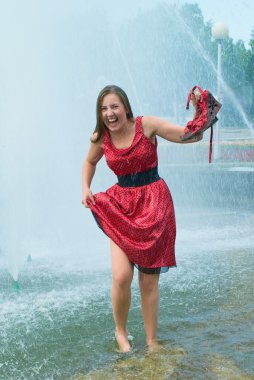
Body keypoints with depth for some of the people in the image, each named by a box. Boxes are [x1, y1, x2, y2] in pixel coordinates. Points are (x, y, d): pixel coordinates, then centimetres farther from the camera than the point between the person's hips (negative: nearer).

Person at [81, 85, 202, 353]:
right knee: (121, 276, -13)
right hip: (121, 206, 2)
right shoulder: (100, 138, 0)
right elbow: (89, 162, 22)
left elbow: (192, 136, -8)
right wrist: (85, 188, 6)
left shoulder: (146, 125, -9)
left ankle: (152, 341, 22)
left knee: (149, 281, 4)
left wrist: (198, 111, -26)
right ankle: (120, 332, 15)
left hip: (154, 204, -2)